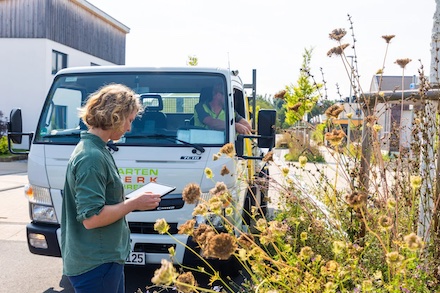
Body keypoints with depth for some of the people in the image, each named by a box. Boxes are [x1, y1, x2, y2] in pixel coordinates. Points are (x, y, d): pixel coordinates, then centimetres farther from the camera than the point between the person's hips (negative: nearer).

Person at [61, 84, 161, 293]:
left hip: (105, 258, 10)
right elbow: (91, 218, -26)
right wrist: (134, 203, -16)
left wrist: (131, 201, 9)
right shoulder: (92, 157, -22)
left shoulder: (95, 150, 10)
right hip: (95, 265, -10)